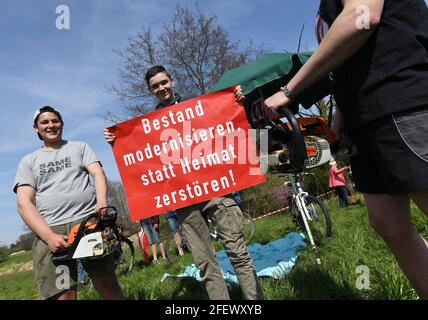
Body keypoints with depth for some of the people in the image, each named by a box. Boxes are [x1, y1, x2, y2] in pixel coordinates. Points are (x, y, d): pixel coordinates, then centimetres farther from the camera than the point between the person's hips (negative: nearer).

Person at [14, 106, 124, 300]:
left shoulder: (80, 147, 19)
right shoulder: (28, 161, 18)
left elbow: (98, 173, 5)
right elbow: (24, 203, 6)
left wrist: (101, 203, -17)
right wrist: (49, 236, -10)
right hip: (49, 231, 1)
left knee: (108, 283, -5)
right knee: (62, 295, -9)